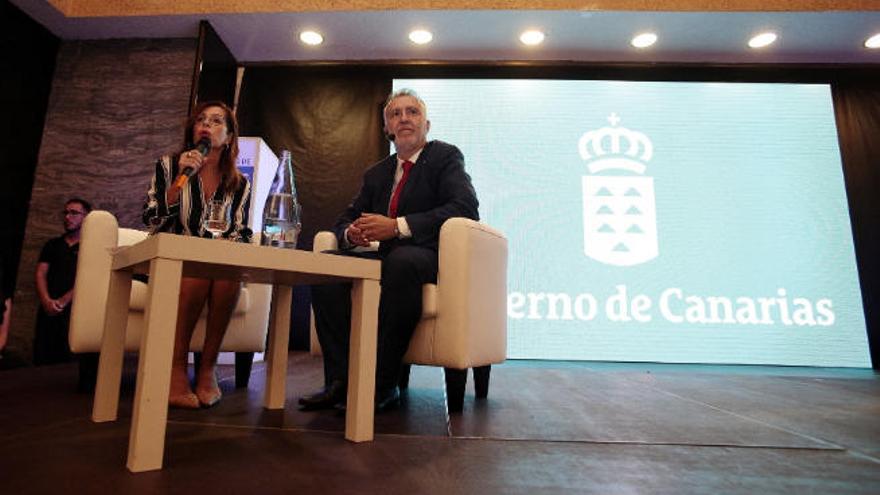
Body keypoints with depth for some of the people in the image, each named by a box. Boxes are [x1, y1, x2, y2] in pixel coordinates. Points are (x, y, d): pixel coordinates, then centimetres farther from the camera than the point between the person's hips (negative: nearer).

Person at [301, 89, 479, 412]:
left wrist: (398, 226, -23)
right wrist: (351, 233, -6)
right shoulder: (377, 173, 21)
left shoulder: (445, 156, 3)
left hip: (430, 258, -5)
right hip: (387, 258, 6)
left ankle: (382, 385, -27)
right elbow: (346, 218, 22)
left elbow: (466, 207, -15)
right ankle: (341, 379, -18)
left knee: (401, 260, -37)